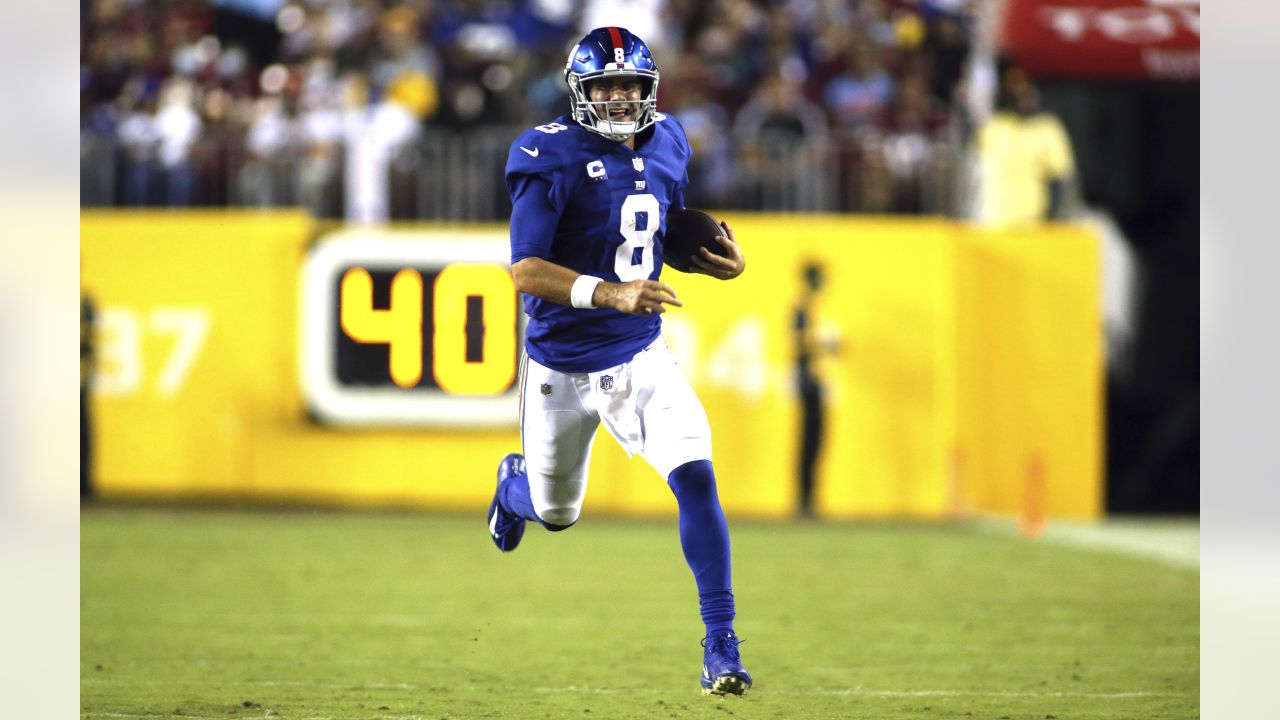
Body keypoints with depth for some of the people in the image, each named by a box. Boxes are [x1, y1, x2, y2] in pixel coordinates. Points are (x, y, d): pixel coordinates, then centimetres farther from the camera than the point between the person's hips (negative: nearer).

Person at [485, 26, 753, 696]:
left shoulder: (664, 147, 1)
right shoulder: (553, 159, -17)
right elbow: (525, 269, -22)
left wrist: (718, 260, -4)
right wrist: (611, 294, -34)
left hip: (641, 357, 3)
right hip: (562, 367, -3)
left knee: (696, 477, -18)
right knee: (556, 513, 15)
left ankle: (720, 648, -13)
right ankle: (515, 483, 55)